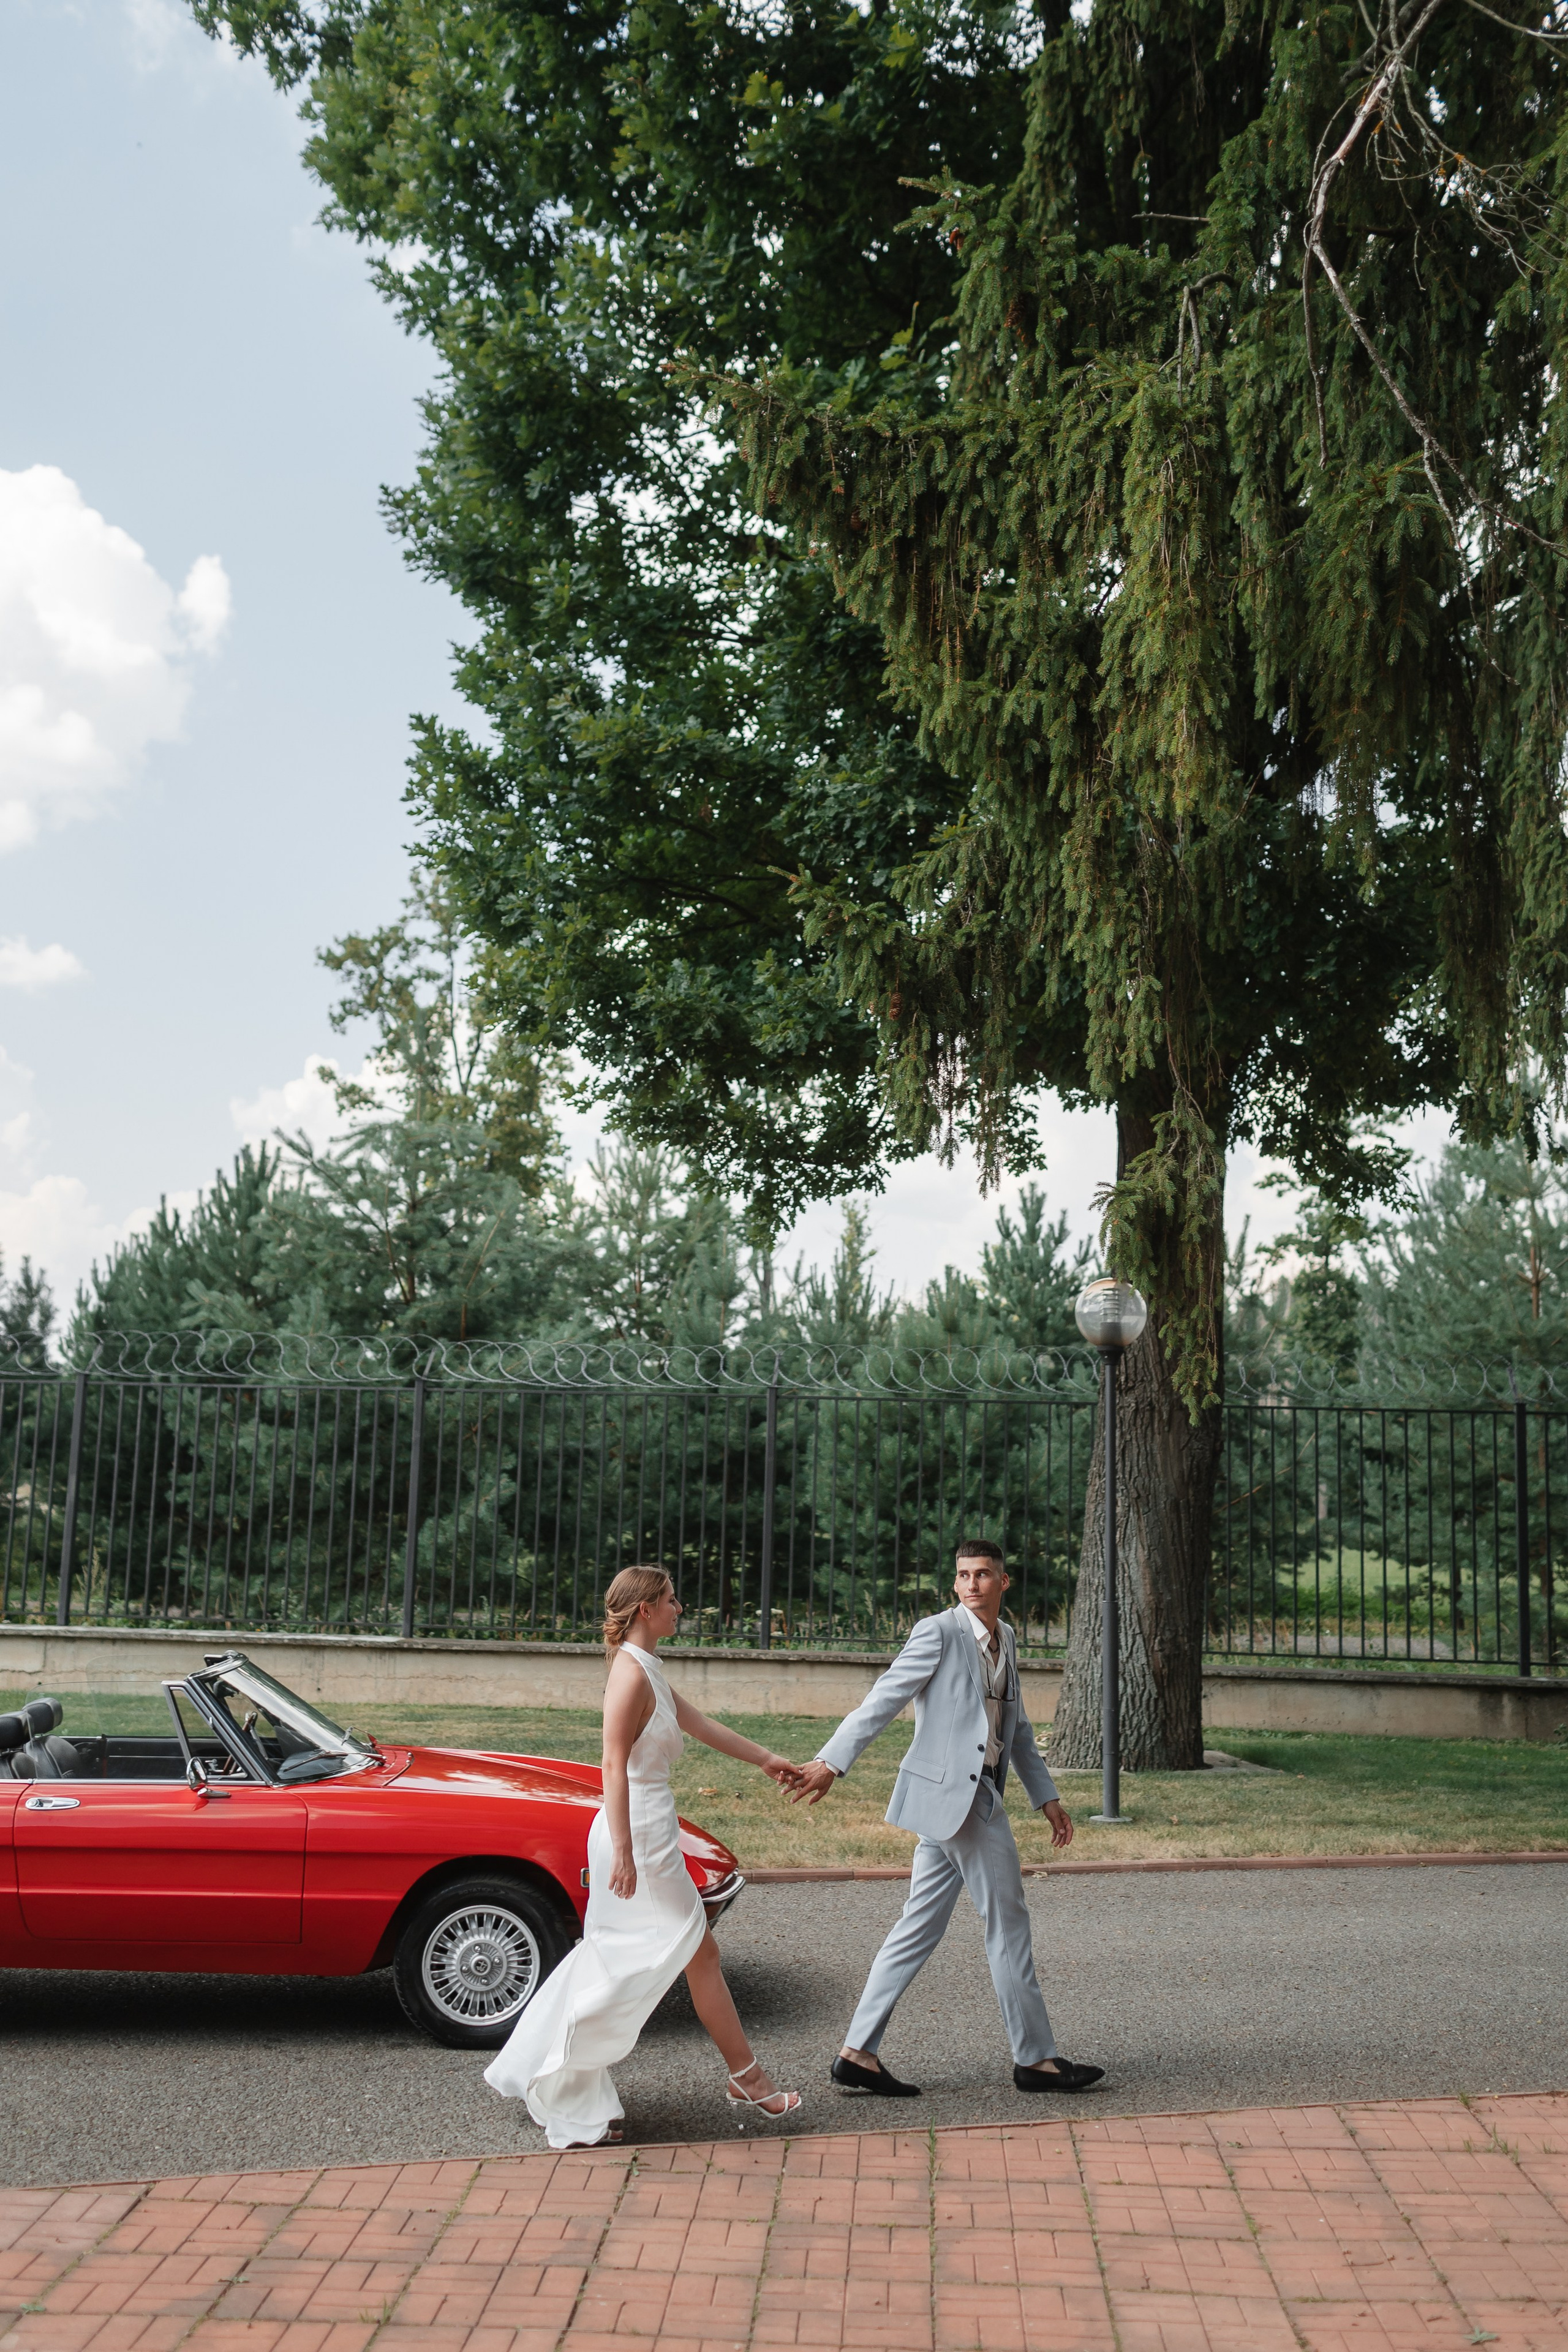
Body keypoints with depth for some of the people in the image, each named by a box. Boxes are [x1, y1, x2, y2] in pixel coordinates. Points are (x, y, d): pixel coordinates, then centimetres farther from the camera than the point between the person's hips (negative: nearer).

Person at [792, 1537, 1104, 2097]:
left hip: (975, 1794, 8)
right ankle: (1035, 2057, 12)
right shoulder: (938, 1633, -9)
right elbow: (883, 1700, -13)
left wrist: (1046, 1797, 23)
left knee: (920, 1928, 8)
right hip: (953, 1793, -8)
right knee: (1009, 1924, 0)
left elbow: (1015, 1728, 24)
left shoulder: (1005, 1640, 16)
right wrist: (831, 1761, -18)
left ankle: (858, 2053, 12)